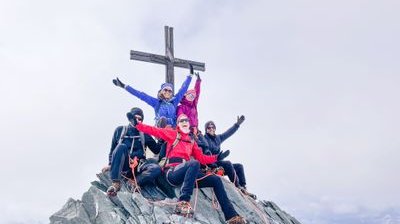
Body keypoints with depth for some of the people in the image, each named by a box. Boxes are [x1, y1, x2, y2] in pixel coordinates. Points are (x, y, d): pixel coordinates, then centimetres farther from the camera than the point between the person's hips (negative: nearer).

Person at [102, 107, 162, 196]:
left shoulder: (144, 134, 18)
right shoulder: (120, 130, 16)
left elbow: (156, 150, 16)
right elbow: (112, 149, 19)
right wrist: (110, 164, 8)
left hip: (138, 165, 1)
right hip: (123, 166, -1)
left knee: (157, 169, -31)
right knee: (121, 146, -35)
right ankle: (115, 183, -36)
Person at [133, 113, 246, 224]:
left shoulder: (191, 141, 25)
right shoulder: (173, 134, 11)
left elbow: (202, 158, 20)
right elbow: (154, 130, 6)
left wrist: (217, 157, 10)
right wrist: (137, 123, -1)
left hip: (186, 173, 6)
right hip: (173, 171, -6)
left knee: (216, 180, -1)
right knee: (194, 163, -37)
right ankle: (183, 202, -45)